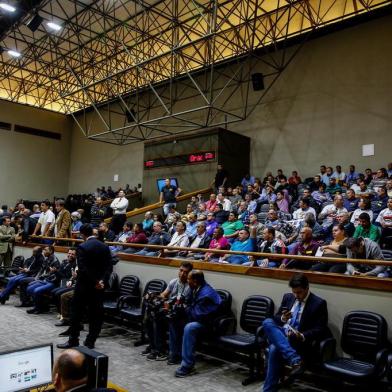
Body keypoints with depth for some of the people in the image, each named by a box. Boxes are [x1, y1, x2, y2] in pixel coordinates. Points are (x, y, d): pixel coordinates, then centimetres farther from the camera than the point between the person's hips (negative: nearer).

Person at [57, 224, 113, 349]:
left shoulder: (82, 247, -13)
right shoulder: (105, 247, 4)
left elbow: (83, 269, -19)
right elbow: (109, 267, -1)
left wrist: (95, 282, -13)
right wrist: (102, 280, -8)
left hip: (84, 286, -5)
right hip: (99, 287, 5)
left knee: (77, 313, 9)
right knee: (96, 314, 10)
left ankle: (73, 341, 18)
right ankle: (90, 342, 16)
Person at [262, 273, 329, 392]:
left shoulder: (319, 303, -4)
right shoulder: (287, 297, 13)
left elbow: (320, 330, -8)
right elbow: (276, 317, 14)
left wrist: (302, 336, -26)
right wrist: (282, 319, -12)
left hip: (298, 340, -6)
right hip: (280, 335, 6)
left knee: (275, 349, -36)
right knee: (267, 322, -30)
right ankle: (295, 359, -39)